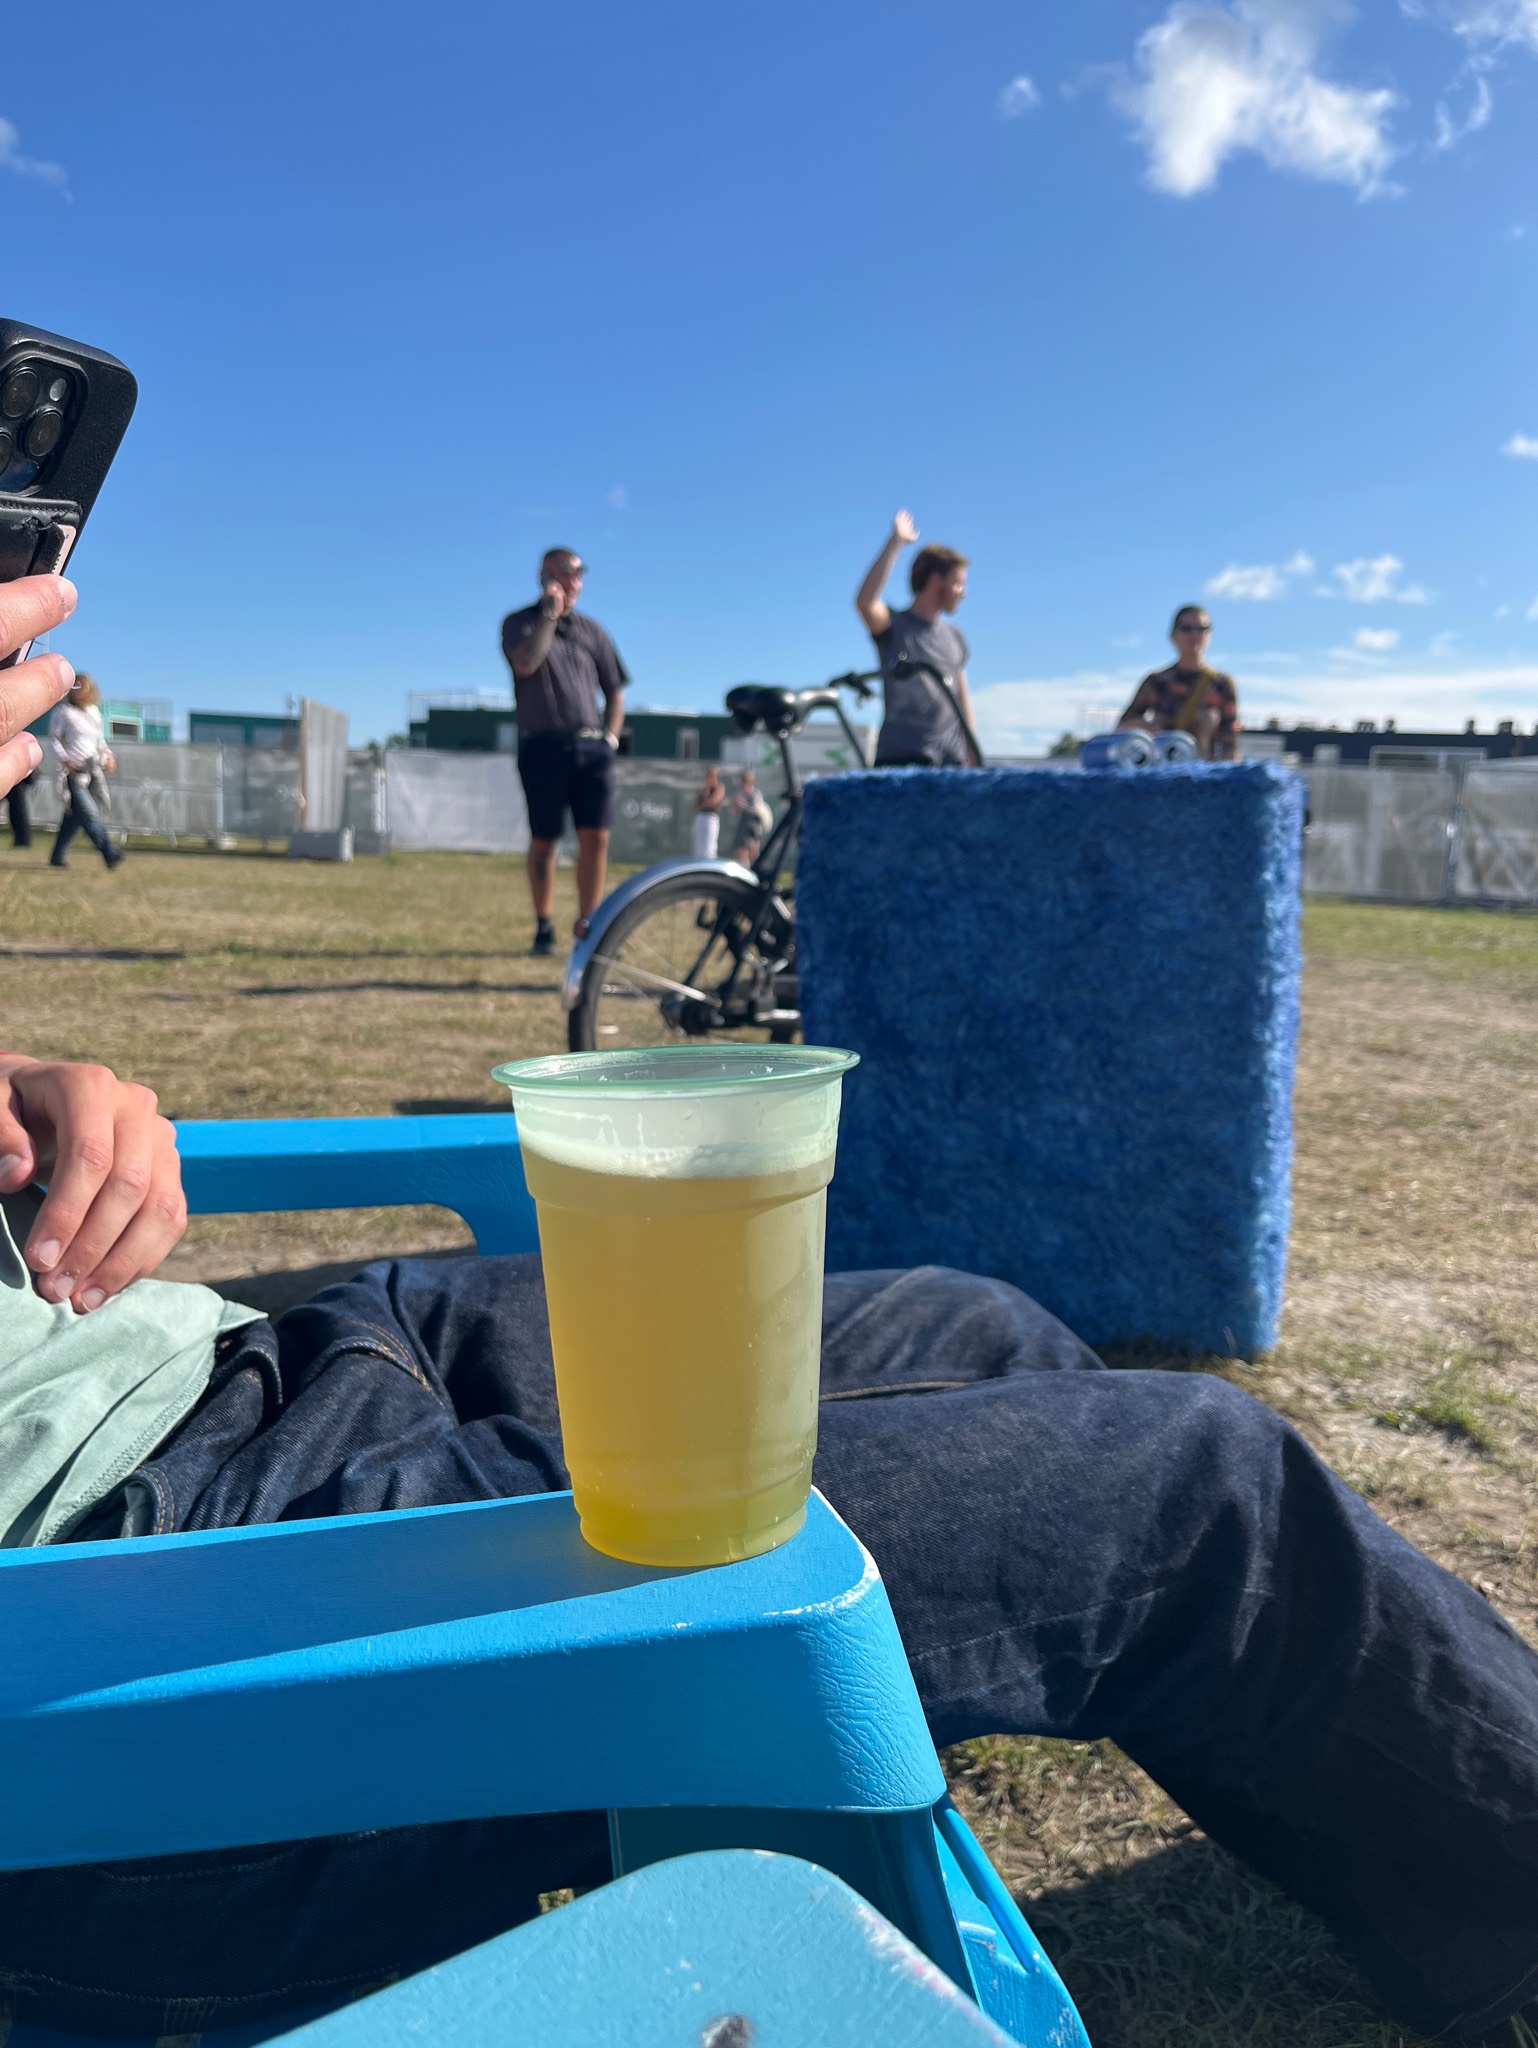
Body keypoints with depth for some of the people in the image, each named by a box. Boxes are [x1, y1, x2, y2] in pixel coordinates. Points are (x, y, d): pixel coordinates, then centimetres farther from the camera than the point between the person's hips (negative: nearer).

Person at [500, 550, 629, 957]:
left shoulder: (591, 630, 16)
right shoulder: (521, 622, 6)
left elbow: (614, 690, 20)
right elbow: (525, 664, -16)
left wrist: (610, 736, 7)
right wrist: (550, 614, -13)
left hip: (591, 747, 3)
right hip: (543, 746, -3)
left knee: (596, 837, -5)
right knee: (543, 841, 1)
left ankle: (588, 923, 6)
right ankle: (544, 927, 10)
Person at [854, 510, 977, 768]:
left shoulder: (954, 636, 16)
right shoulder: (894, 627, -1)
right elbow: (864, 602, -24)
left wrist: (972, 756, 17)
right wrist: (895, 543, -25)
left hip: (951, 760, 6)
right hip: (900, 759, -6)